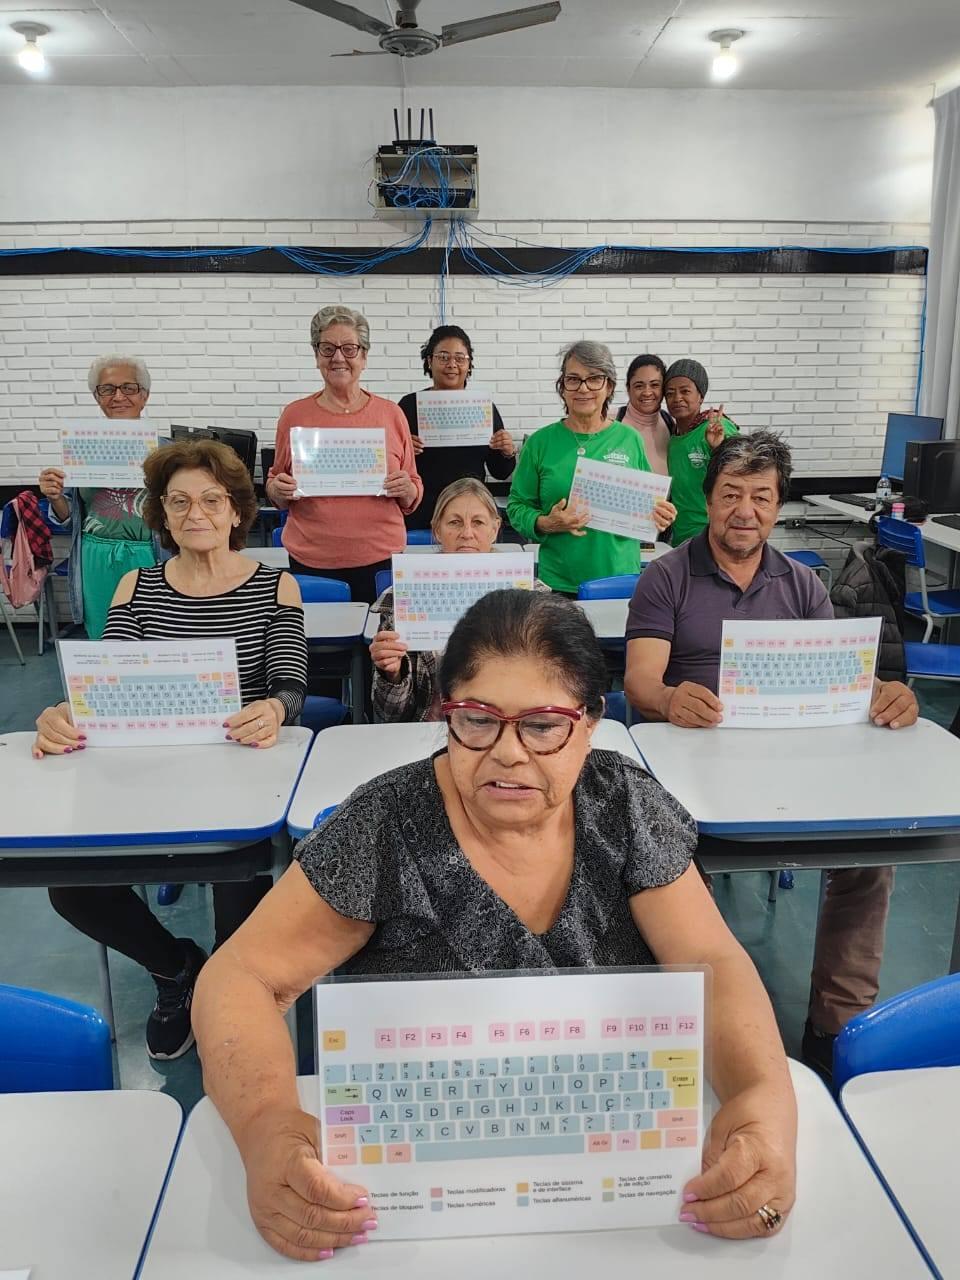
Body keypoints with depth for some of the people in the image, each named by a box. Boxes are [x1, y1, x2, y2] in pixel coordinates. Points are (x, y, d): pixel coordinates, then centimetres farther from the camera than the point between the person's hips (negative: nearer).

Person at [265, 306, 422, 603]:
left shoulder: (392, 414, 3)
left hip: (381, 558, 0)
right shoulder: (294, 415, 3)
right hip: (311, 560, 0)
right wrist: (278, 490, -8)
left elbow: (412, 498, 10)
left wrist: (407, 490, -11)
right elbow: (277, 496, 13)